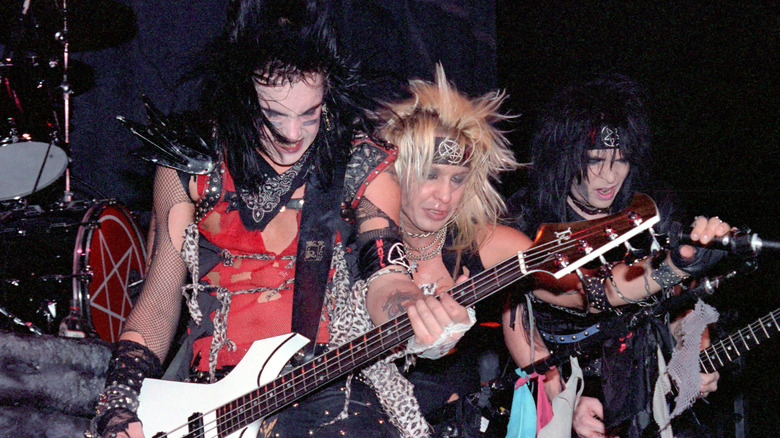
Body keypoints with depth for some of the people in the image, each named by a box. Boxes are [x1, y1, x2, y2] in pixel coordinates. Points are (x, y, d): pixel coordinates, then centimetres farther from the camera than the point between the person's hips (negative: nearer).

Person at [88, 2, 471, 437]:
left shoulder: (363, 168, 4)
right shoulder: (189, 167, 8)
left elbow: (384, 275, -10)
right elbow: (160, 299, 12)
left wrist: (419, 315, -34)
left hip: (332, 392, -1)